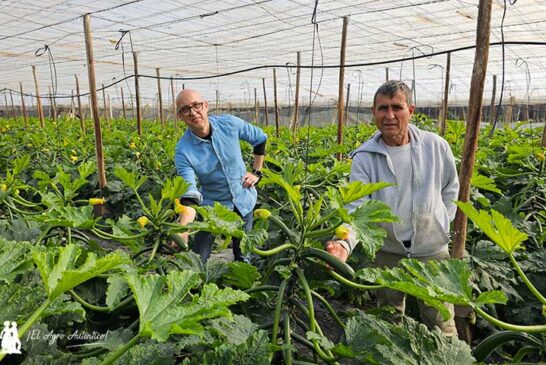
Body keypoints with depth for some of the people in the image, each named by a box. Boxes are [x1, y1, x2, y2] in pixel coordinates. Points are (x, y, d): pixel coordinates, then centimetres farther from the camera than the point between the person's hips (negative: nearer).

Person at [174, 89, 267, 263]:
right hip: (212, 206, -2)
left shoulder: (229, 124, -15)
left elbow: (260, 138, 4)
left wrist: (256, 172, 1)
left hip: (243, 201, 2)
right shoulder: (183, 151, -21)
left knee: (244, 256, 15)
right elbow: (189, 193, -32)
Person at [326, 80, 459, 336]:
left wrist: (443, 223, 2)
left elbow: (450, 188, 11)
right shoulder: (364, 158, -12)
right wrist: (343, 244, -40)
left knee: (442, 325, 15)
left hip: (433, 250, 1)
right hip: (388, 252, 0)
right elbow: (357, 207, -22)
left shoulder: (436, 147, -6)